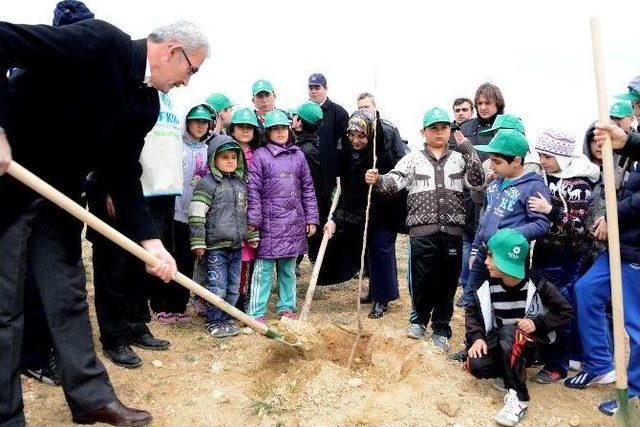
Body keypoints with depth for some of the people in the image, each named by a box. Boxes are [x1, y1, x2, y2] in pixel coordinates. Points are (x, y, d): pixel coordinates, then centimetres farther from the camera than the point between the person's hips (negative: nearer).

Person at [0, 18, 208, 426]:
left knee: (69, 298, 12)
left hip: (57, 194, 8)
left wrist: (151, 240, -5)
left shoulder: (147, 104, 3)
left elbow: (125, 173, 3)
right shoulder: (99, 41, -19)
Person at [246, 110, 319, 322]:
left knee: (288, 268, 13)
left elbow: (308, 188, 12)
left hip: (294, 223, 4)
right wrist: (253, 221, -10)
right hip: (269, 223, -4)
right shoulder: (260, 155, -2)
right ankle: (257, 313, 6)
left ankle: (287, 308, 25)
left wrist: (311, 219, 8)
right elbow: (253, 189, -6)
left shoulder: (298, 155, 10)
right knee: (263, 268, -1)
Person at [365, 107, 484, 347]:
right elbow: (393, 182, -6)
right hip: (422, 230, -1)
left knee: (447, 282, 8)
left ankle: (441, 329, 25)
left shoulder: (460, 159, 12)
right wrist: (376, 181, -27)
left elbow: (477, 182, -1)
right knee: (422, 279, 2)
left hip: (452, 231, 2)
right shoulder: (413, 159, 7)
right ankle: (420, 319, 29)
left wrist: (468, 150, -8)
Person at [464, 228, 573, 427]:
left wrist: (537, 323, -24)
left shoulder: (537, 285, -19)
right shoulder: (489, 287, -9)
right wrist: (477, 337, -13)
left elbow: (566, 312, -9)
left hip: (532, 340, -3)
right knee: (475, 365, -26)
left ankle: (518, 398, -30)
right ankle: (516, 369, 2)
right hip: (501, 342, 4)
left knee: (509, 333, -38)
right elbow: (472, 311, 3)